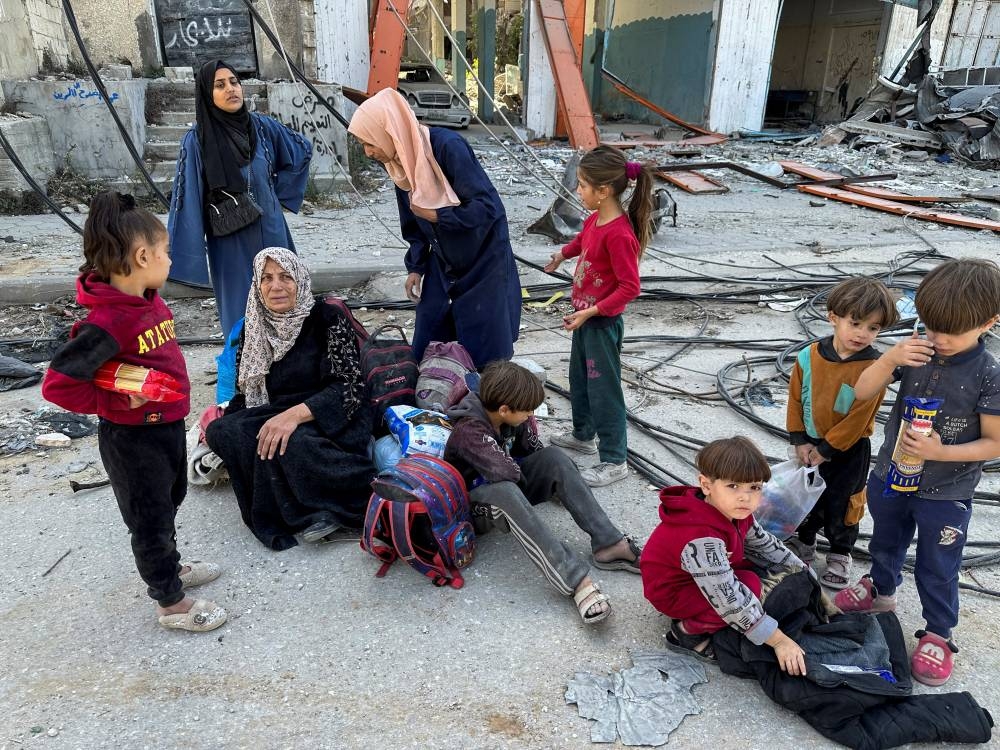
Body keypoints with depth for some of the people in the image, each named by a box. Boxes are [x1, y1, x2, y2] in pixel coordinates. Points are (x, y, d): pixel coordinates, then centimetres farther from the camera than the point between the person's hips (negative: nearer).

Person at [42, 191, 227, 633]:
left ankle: (169, 567, 51)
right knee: (150, 518, 9)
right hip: (133, 437, -9)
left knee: (169, 502, 27)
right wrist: (118, 402, -20)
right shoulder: (108, 322, -28)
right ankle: (170, 603, 27)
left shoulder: (149, 300, -1)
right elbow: (58, 384, -27)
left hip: (168, 424, 9)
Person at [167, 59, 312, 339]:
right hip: (230, 241, -3)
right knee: (241, 310, 6)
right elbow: (187, 200, -11)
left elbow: (303, 150, 15)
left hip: (270, 232, 3)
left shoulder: (262, 126, -1)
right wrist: (186, 257, -14)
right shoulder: (197, 140, -10)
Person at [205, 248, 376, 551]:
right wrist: (220, 421, -4)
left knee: (280, 443, -35)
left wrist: (295, 414, -29)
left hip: (332, 423, -6)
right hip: (271, 419, 6)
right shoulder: (254, 329, 9)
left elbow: (349, 387, -16)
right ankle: (305, 515, -20)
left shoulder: (327, 319, -7)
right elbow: (245, 391, 15)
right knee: (221, 432, -21)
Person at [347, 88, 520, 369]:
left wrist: (434, 214, -20)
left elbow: (486, 208, -25)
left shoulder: (448, 146, -24)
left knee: (485, 347, -1)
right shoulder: (400, 161, -1)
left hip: (484, 260, -7)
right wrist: (415, 267, 6)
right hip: (443, 261, 7)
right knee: (427, 347, 8)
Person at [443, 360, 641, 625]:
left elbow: (532, 451, 9)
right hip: (475, 502, -7)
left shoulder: (513, 417, -7)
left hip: (509, 484, 7)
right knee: (505, 490, -41)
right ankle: (575, 579, -46)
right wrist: (522, 474, -21)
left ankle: (608, 544, -23)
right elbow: (502, 469, -40)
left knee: (554, 457, -17)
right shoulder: (468, 430, -29)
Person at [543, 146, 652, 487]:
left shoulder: (619, 234, -27)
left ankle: (614, 461, 13)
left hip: (602, 322, -9)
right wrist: (562, 254, 36)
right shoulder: (595, 218, 0)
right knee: (579, 379, 23)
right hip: (584, 315, 10)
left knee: (603, 389, 0)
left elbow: (629, 288, -26)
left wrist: (590, 312, -26)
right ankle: (583, 435, 44)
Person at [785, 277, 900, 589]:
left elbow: (858, 418, -19)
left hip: (849, 448, -3)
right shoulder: (809, 357, -13)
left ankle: (840, 552, 36)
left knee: (841, 501, 14)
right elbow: (795, 399, -3)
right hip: (810, 443, 3)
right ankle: (803, 540, 43)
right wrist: (800, 441, -6)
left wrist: (826, 450, -15)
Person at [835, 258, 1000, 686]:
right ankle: (881, 591, 52)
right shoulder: (916, 354, -10)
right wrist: (890, 358, -27)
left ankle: (938, 634, 34)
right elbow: (862, 393, -10)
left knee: (937, 570, 13)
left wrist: (940, 452, -28)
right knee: (886, 544, 26)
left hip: (945, 495, -4)